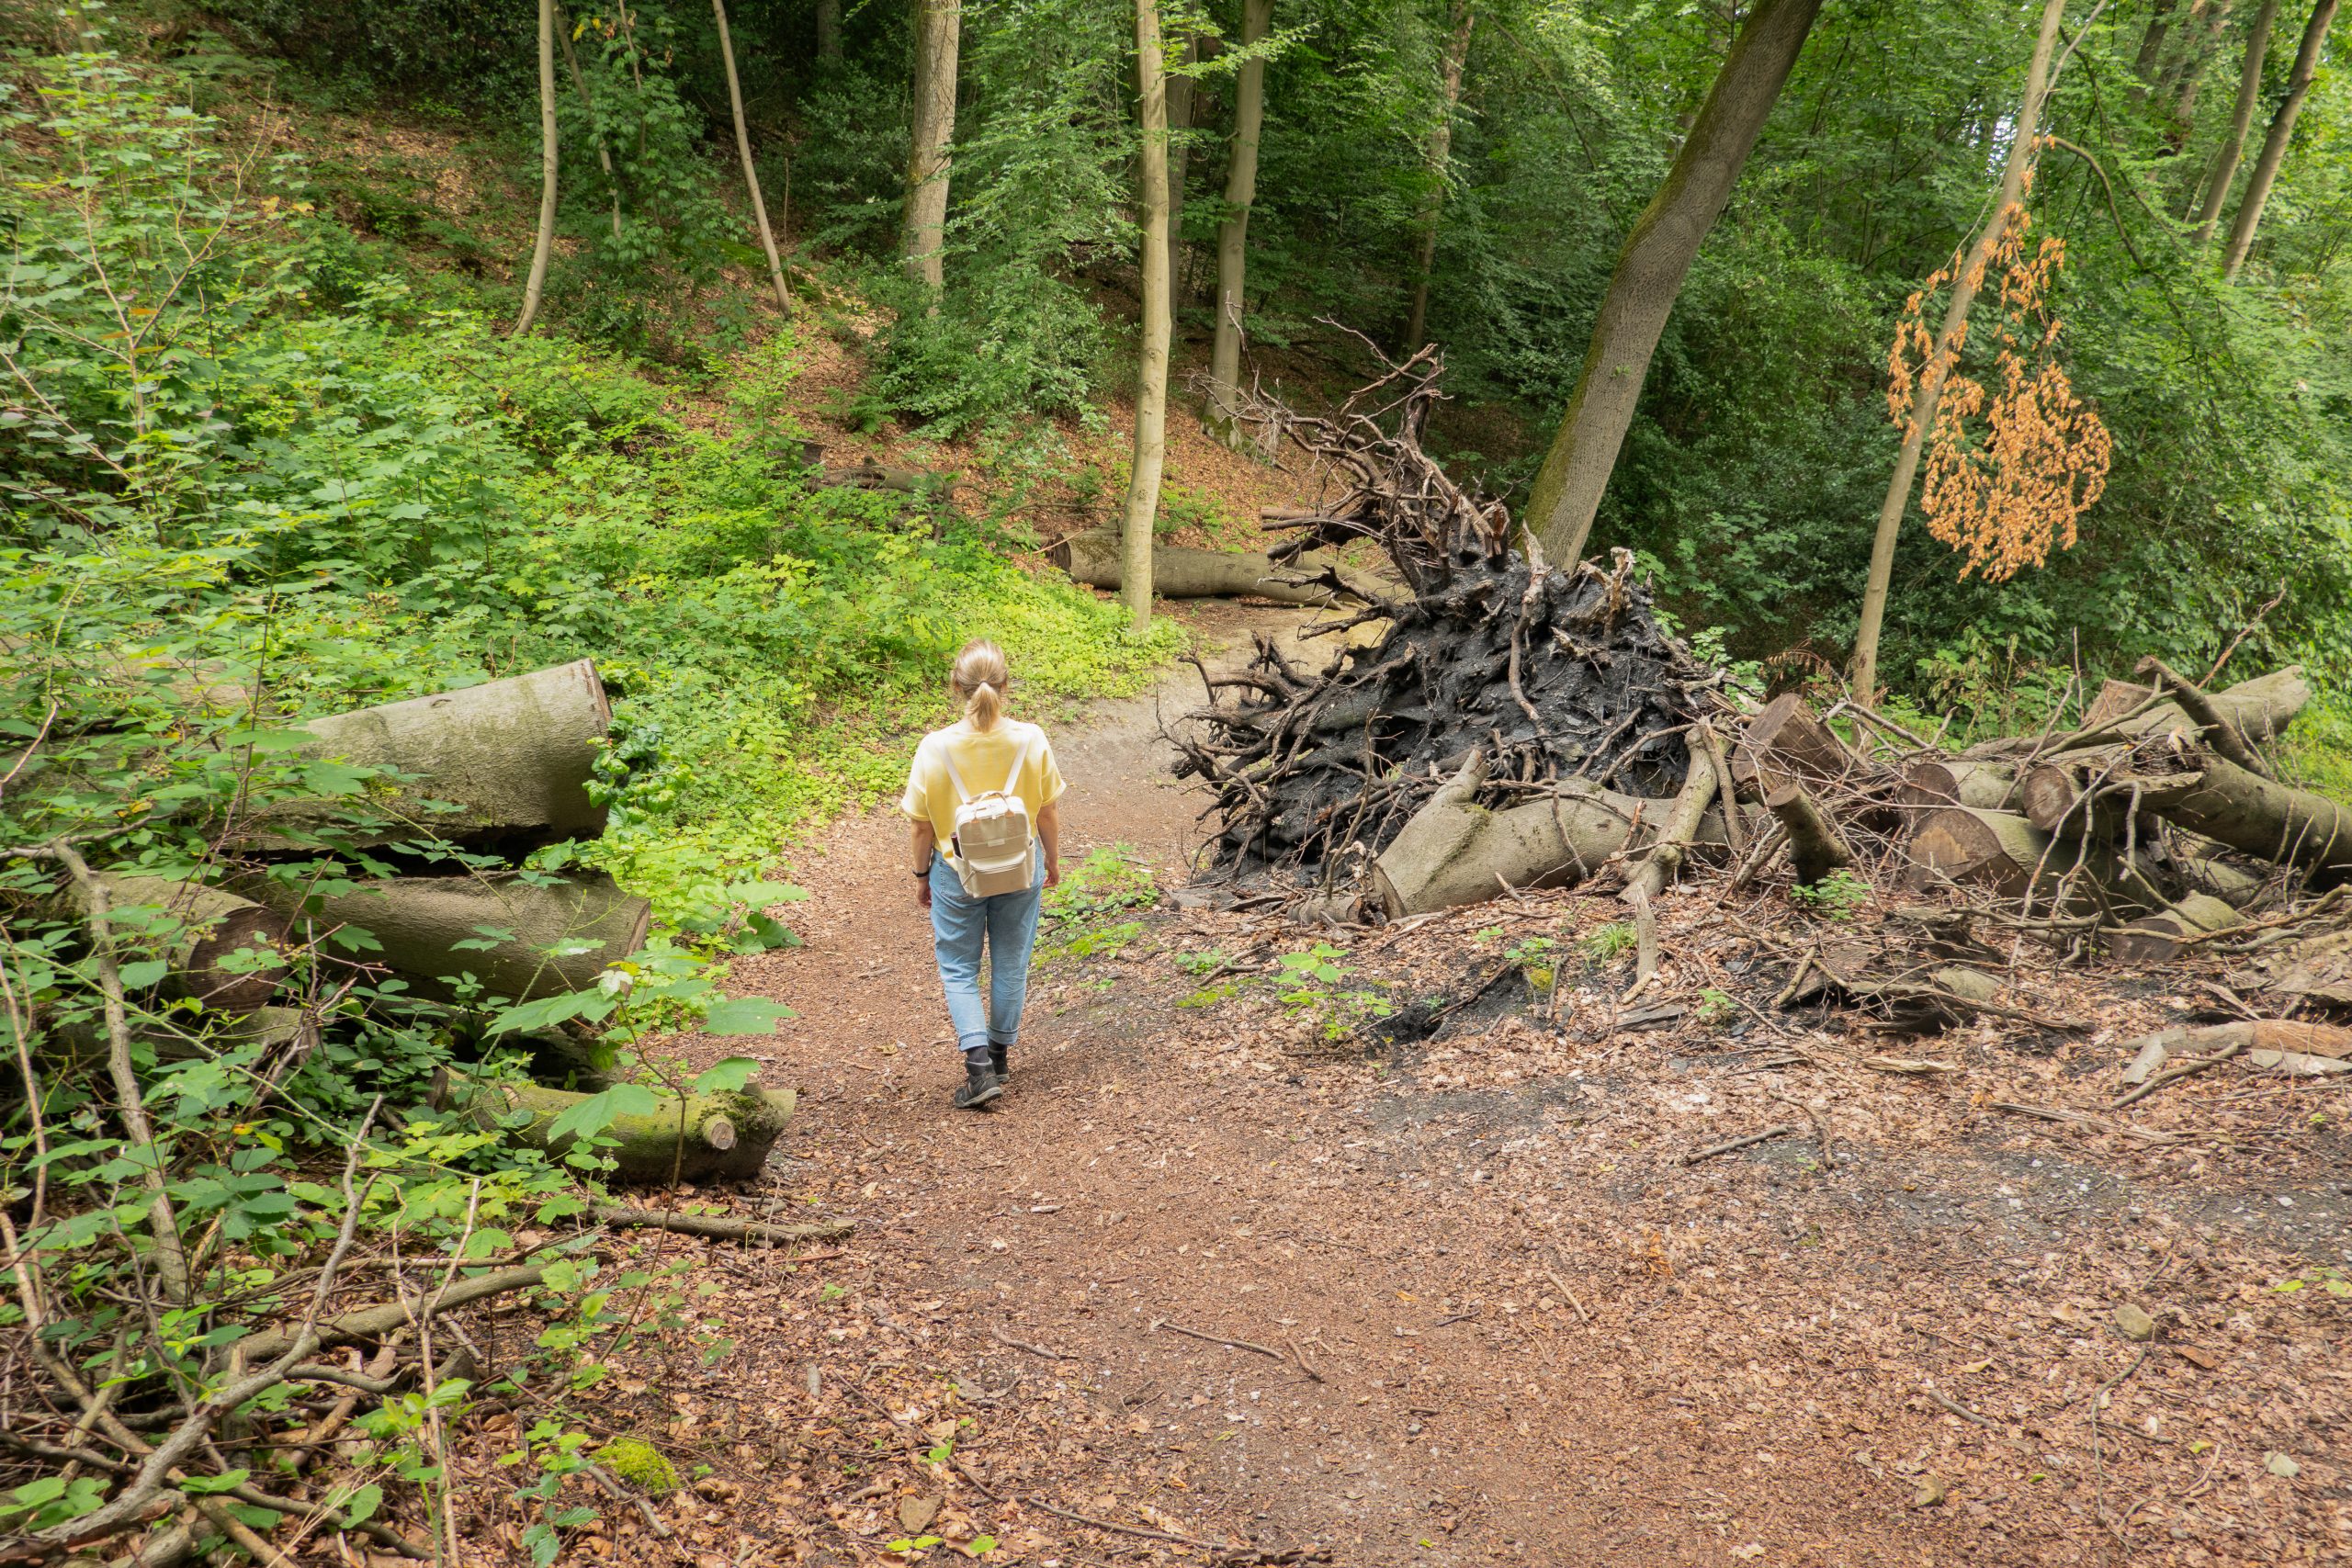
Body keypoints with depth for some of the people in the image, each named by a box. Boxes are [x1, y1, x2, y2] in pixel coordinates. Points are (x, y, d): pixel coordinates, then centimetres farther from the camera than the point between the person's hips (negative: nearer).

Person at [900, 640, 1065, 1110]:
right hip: (1020, 871, 2)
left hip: (956, 874, -1)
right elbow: (1048, 812, -6)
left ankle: (979, 1062, 2)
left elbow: (922, 825, -10)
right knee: (1011, 964, 20)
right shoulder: (1031, 741, -17)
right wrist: (1053, 861, 12)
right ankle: (1000, 1052, 36)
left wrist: (920, 874, 7)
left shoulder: (935, 748, -20)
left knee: (958, 969, 15)